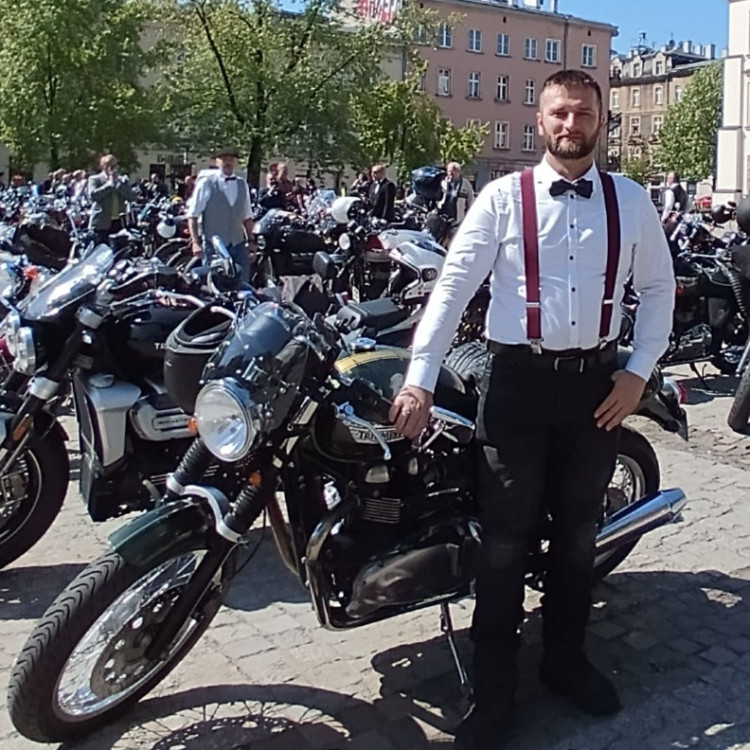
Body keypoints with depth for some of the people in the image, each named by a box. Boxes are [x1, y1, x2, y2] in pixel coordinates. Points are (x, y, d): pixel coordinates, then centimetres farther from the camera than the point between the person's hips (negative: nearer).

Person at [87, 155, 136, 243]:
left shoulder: (123, 180, 14)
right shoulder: (94, 179, 5)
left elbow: (132, 197, 0)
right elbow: (92, 195, -14)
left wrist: (117, 183, -7)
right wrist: (109, 184, -9)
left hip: (119, 223, 3)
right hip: (101, 223, -3)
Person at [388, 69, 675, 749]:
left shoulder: (631, 202, 5)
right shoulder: (503, 197, -3)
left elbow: (657, 288, 12)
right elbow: (453, 286, -8)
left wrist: (639, 371, 1)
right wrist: (420, 381, -15)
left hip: (597, 383, 3)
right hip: (517, 380, -3)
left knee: (578, 532, 16)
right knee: (506, 539, 2)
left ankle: (566, 659, 36)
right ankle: (494, 691, 16)